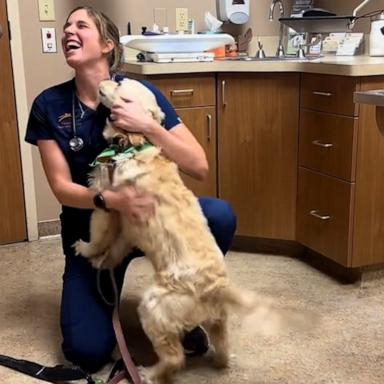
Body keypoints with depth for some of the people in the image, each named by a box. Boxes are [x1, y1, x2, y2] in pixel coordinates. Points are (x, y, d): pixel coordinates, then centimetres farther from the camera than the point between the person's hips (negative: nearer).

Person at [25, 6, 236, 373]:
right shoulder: (49, 105, -10)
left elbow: (200, 167, -17)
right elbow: (61, 186, -13)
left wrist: (149, 126, -31)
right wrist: (110, 200, -33)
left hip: (150, 216, 1)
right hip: (90, 229, 0)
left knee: (220, 216, -29)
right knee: (88, 352, -16)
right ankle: (102, 295, 20)